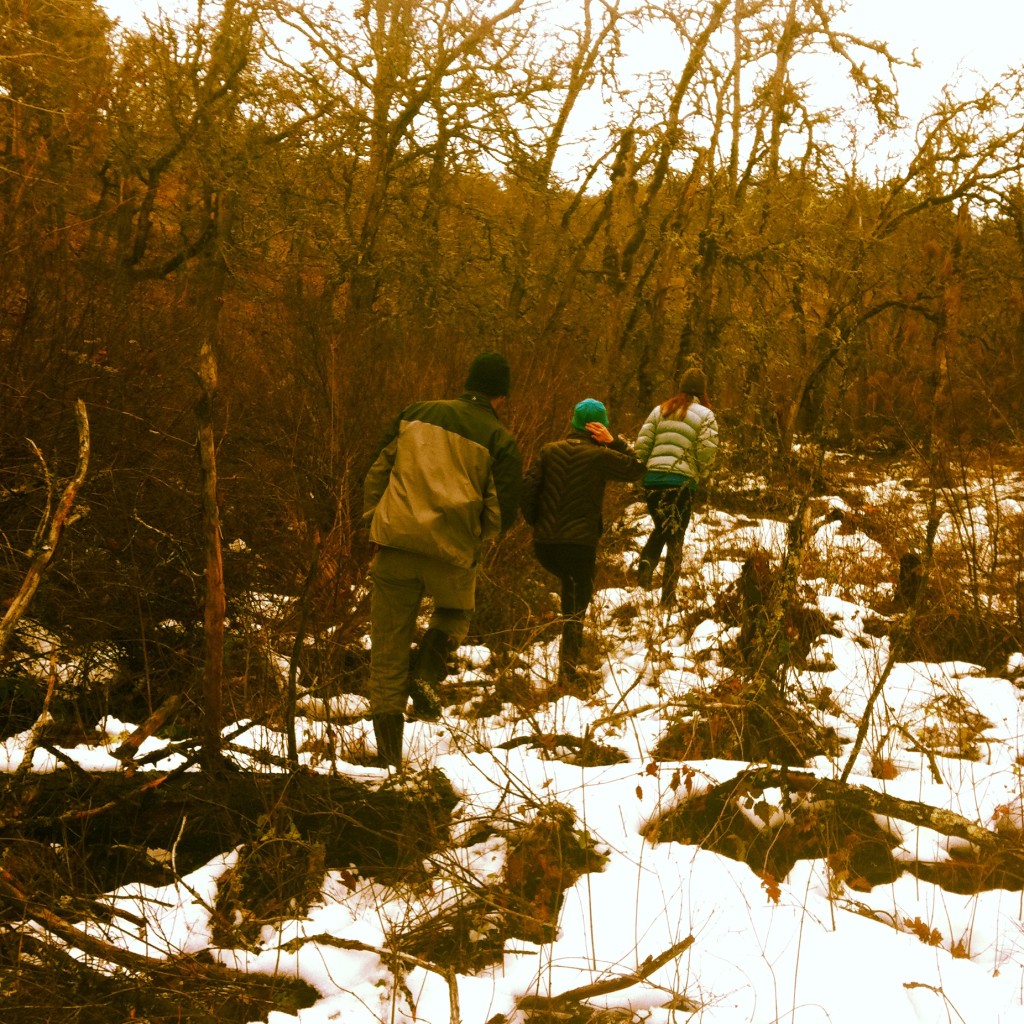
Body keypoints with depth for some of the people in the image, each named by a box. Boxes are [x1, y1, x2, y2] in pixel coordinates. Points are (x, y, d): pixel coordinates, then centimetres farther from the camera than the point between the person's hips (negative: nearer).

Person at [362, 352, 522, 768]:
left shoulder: (416, 414, 10)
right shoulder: (500, 441, 1)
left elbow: (378, 471, 12)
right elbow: (502, 515, -2)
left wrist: (372, 521, 19)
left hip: (395, 541, 2)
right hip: (452, 550, -2)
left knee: (388, 647, 10)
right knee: (456, 610, 31)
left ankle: (389, 754, 8)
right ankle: (427, 671, 4)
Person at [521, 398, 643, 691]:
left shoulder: (550, 451, 5)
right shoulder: (600, 455, -7)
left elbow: (528, 488, -1)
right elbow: (637, 469, 4)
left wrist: (534, 521, 11)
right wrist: (613, 442, 1)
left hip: (544, 544, 4)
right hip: (580, 543, -4)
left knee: (571, 588, 29)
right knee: (575, 609, 6)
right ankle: (568, 673, 1)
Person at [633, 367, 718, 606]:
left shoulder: (660, 410, 12)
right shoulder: (705, 415, 1)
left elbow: (641, 444, 6)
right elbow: (707, 451, -9)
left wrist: (643, 469, 17)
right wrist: (701, 475, 9)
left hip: (652, 479, 3)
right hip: (682, 481, -3)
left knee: (661, 528, 24)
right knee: (675, 537, 7)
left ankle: (646, 563, -4)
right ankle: (667, 597, 7)